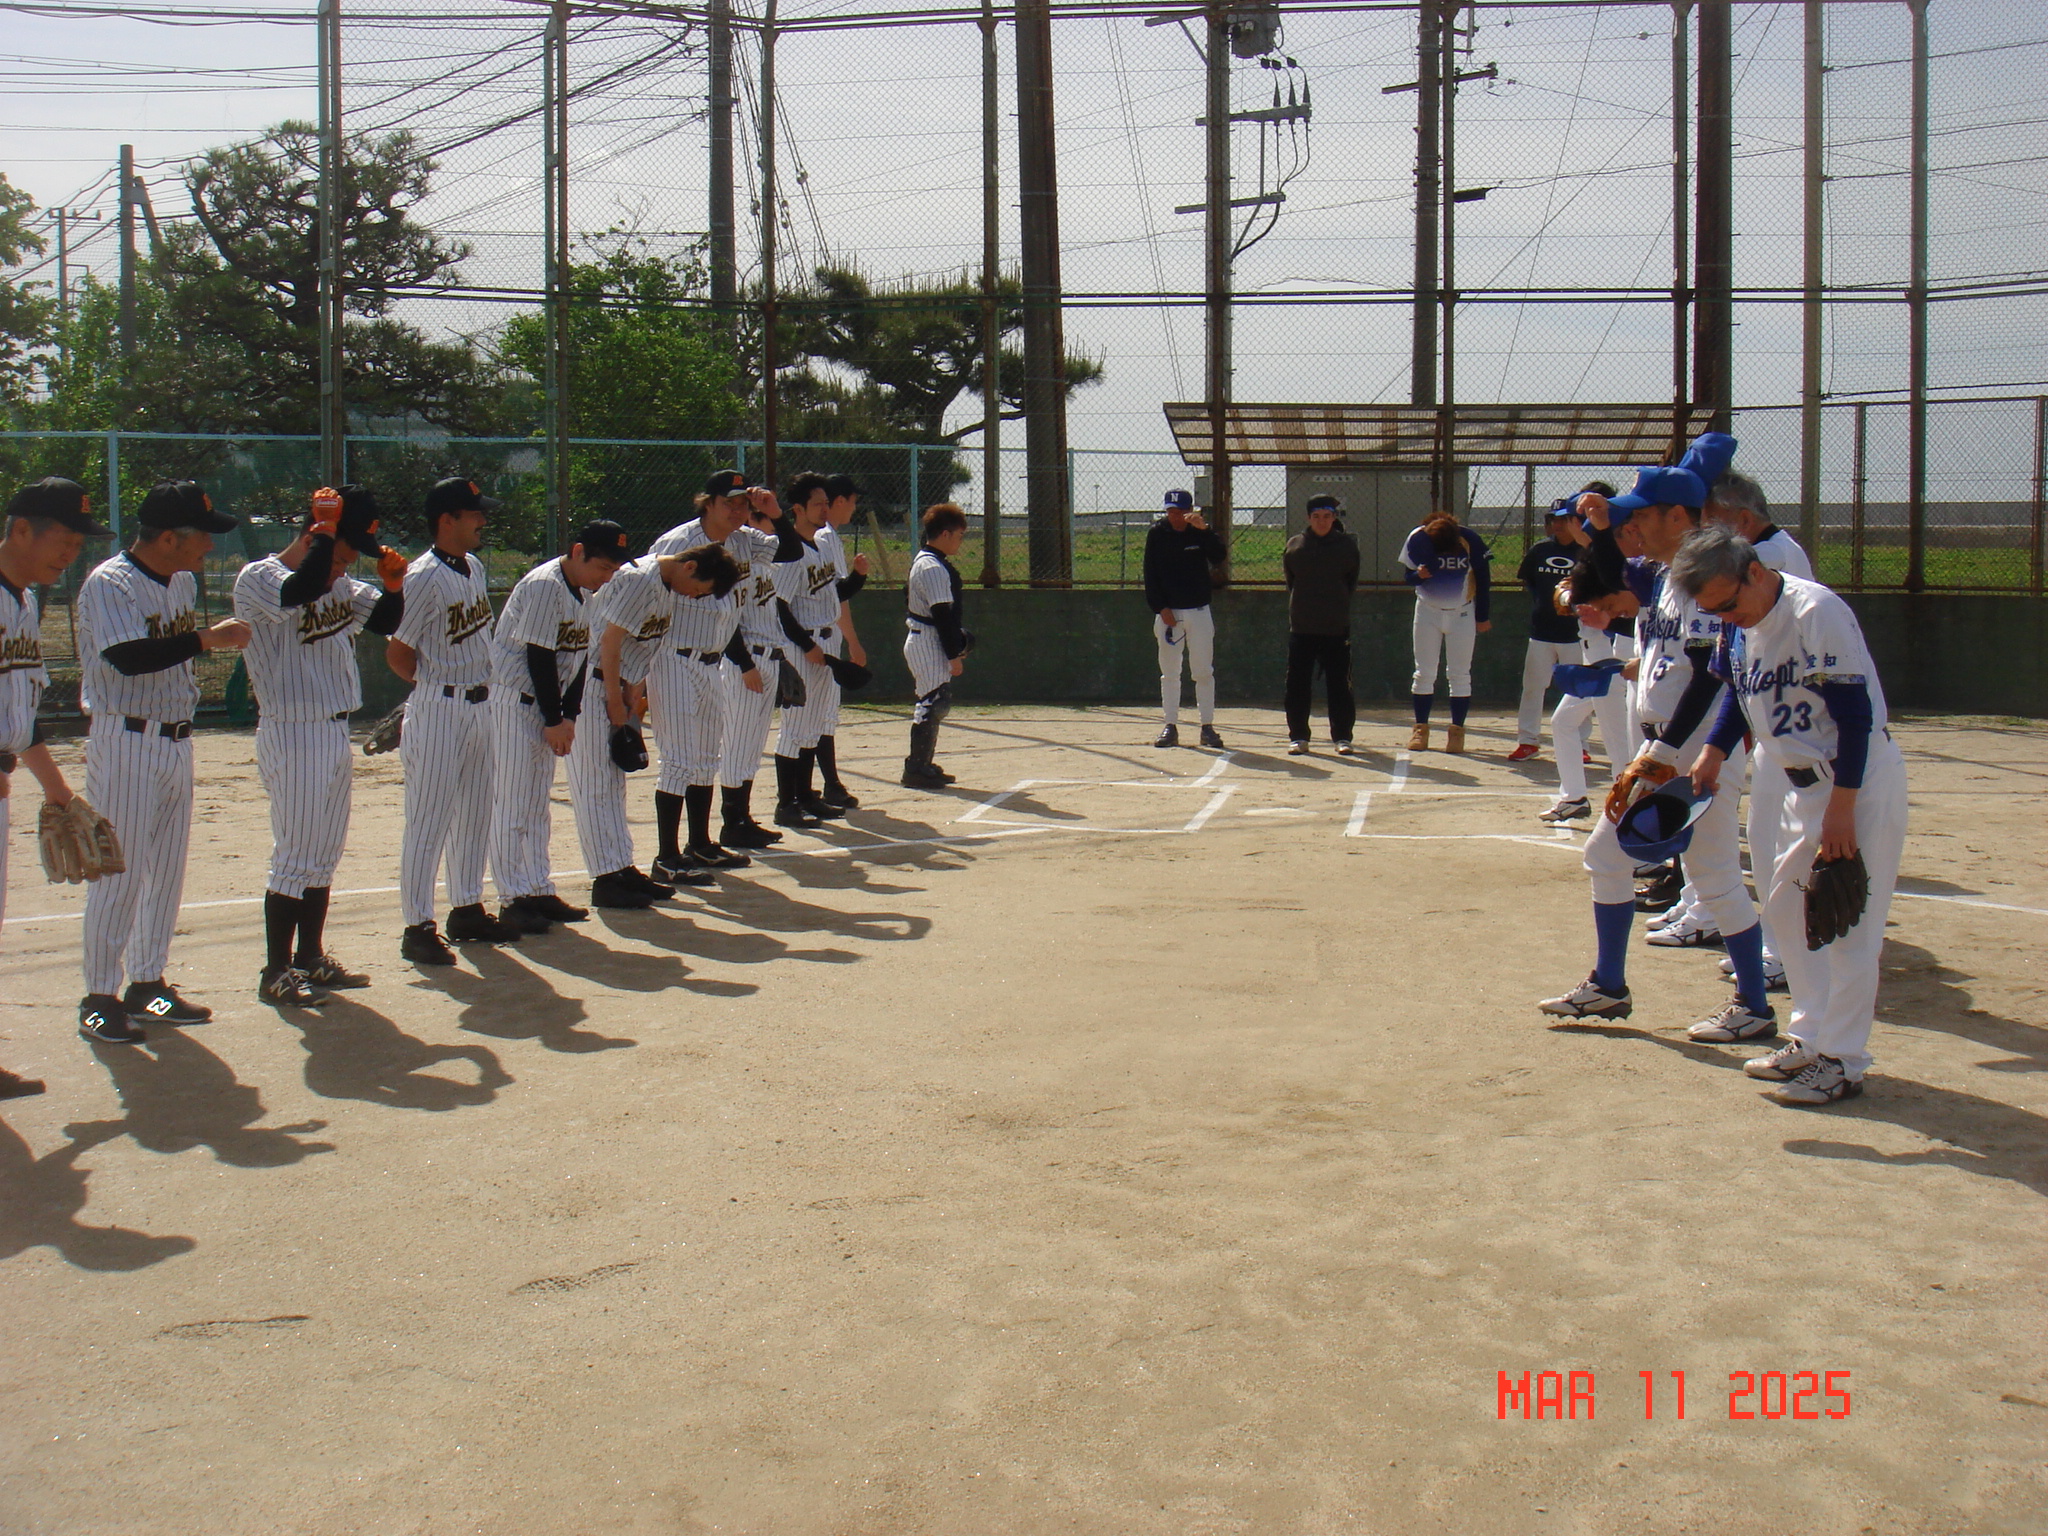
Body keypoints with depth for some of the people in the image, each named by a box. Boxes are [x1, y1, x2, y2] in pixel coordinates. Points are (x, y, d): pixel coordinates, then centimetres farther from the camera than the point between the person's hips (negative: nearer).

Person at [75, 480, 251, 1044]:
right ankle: (100, 998, 4)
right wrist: (207, 638, -27)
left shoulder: (183, 584, 11)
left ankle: (147, 984, 22)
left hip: (177, 740, 8)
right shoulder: (108, 584, -14)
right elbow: (129, 657, -28)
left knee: (167, 870, 12)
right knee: (119, 871, -5)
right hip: (125, 744, -8)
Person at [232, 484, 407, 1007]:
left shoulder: (341, 585, 9)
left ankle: (311, 958, 25)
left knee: (325, 856, 14)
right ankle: (277, 973, 4)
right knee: (296, 858, -5)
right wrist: (326, 527, -24)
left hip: (336, 734, 8)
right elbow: (304, 589, -35)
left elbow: (384, 620, 17)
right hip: (292, 737, -8)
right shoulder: (257, 579, -14)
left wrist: (393, 584, -2)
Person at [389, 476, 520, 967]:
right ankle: (418, 927, 3)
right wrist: (439, 686, -1)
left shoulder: (475, 567, 9)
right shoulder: (424, 577, -17)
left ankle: (467, 911, 28)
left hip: (478, 706, 9)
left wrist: (475, 686, 10)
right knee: (429, 822, -3)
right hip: (438, 710, -9)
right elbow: (398, 653, -14)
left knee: (475, 815, 16)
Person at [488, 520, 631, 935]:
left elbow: (579, 656, 10)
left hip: (546, 708, 9)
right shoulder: (544, 586, -18)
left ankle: (540, 891, 17)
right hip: (514, 701, -9)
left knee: (538, 803, 12)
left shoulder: (587, 593, 9)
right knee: (511, 801, -7)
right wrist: (553, 721, -16)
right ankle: (513, 897, -4)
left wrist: (568, 715, 1)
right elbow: (539, 657, -19)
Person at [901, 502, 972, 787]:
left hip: (921, 640, 11)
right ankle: (916, 769, -8)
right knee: (934, 702, -10)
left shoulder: (922, 561, 15)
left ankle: (923, 765, 20)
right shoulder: (934, 568, -18)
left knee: (934, 703, 15)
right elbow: (942, 614, -21)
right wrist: (955, 654, -19)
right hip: (929, 643, -11)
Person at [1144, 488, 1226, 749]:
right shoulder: (1157, 533, 0)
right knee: (1169, 673, 4)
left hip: (1199, 611, 0)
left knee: (1204, 671, 0)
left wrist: (1204, 530, -27)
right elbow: (1150, 574, 0)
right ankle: (1169, 726, 9)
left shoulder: (1202, 531, -1)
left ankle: (1207, 726, 4)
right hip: (1167, 612, 1)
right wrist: (1161, 608, -8)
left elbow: (1220, 558, -17)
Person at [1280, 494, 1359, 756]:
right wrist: (1305, 604, 11)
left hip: (1336, 628, -1)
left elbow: (1351, 583, 12)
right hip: (1301, 627, 1)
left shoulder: (1347, 546, 4)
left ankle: (1342, 737, 9)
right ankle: (1298, 736, 11)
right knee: (1297, 684, 2)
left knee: (1339, 684, 1)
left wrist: (1336, 604, 9)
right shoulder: (1295, 545, 5)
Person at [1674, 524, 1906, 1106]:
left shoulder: (1816, 611, -22)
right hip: (1802, 783, 9)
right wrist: (1715, 750, 4)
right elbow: (1740, 691, 20)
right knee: (1788, 906, 14)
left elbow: (1856, 714, -22)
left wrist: (1840, 810, -24)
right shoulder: (1740, 624, 3)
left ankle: (1842, 1063, 0)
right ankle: (1810, 1040, 25)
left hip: (1860, 779, -9)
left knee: (1849, 924, -6)